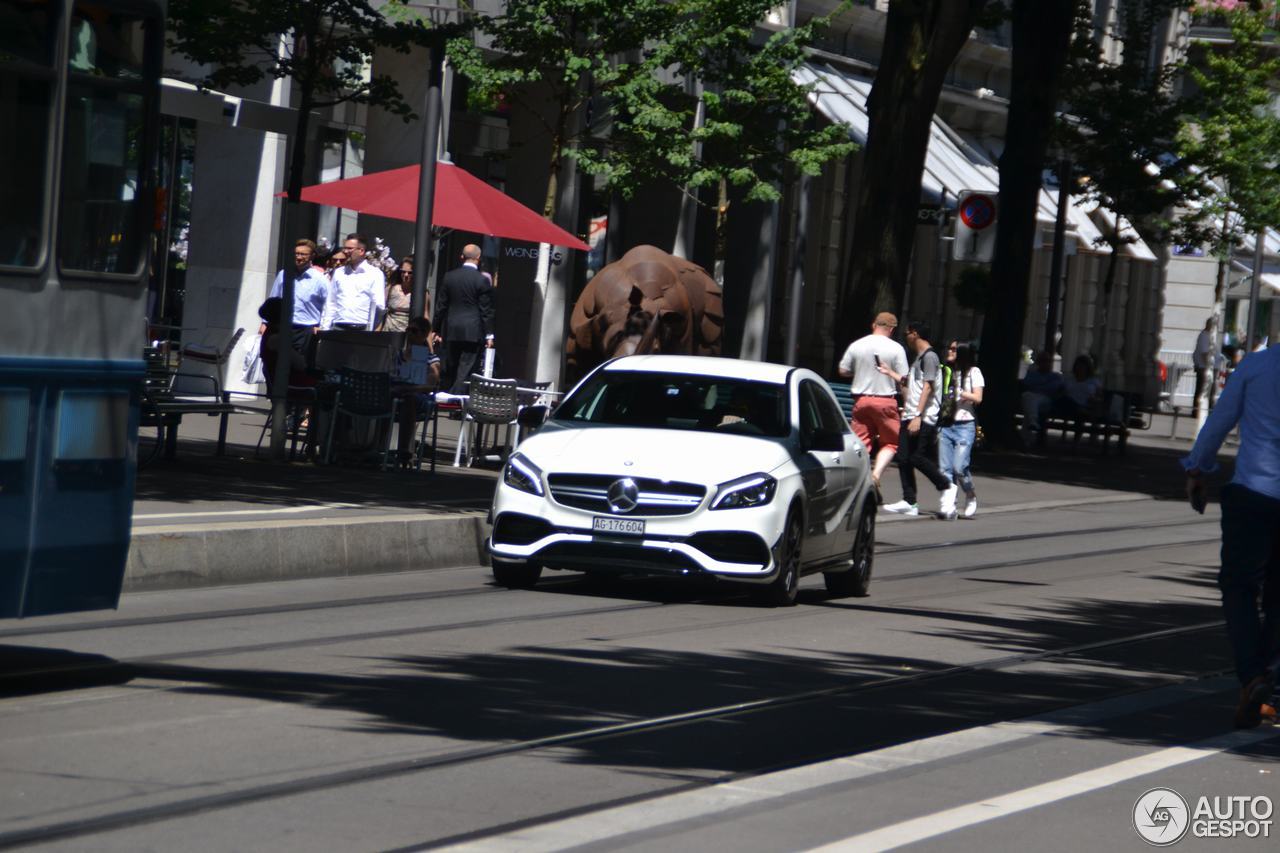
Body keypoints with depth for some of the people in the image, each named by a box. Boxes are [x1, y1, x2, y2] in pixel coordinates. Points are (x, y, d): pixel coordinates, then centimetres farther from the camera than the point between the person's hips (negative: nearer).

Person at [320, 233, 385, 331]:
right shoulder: (338, 272, 16)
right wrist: (324, 328, 7)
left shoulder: (375, 274, 3)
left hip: (362, 330, -4)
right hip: (339, 327, 4)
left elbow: (379, 305, -4)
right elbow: (330, 304, 17)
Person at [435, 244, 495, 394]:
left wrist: (438, 330, 15)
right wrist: (488, 334, -1)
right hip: (473, 331, -4)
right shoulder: (482, 280, -8)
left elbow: (441, 306, 8)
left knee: (450, 369, 11)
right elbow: (486, 310, -7)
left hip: (451, 331, 4)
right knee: (466, 369, -4)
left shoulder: (449, 276, 4)